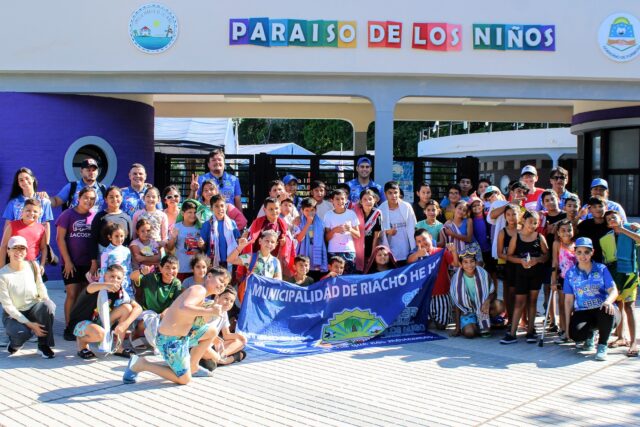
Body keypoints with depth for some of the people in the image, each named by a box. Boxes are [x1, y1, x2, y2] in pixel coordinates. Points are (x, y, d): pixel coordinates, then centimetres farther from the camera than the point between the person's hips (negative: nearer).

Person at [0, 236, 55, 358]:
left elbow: (41, 289, 6)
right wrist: (29, 324, -23)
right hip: (13, 315, -3)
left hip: (34, 310, 3)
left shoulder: (32, 266, -5)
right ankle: (14, 343, 4)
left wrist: (48, 306, -14)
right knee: (22, 332, -36)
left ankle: (44, 345, -14)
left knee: (47, 305, -32)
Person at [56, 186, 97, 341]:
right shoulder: (68, 215, -4)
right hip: (71, 263, -3)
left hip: (89, 264, 3)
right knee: (72, 294, -5)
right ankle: (69, 328, 2)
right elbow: (60, 238, -6)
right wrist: (67, 261, -10)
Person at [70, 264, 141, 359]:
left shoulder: (120, 292, -9)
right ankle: (81, 340, -1)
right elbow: (90, 287, -50)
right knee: (99, 333, -39)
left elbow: (138, 308, -13)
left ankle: (119, 347, -3)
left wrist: (125, 324, -29)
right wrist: (106, 285, -73)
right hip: (81, 322, -6)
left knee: (127, 308, -13)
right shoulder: (99, 287, -24)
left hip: (100, 322, 6)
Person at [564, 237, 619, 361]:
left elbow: (613, 290, -4)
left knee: (607, 310, -39)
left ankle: (602, 346, -15)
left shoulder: (601, 269, 4)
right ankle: (589, 336, 13)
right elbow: (569, 300, 6)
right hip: (582, 312, 1)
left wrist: (608, 301, -29)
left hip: (601, 310, -1)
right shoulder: (570, 273, 7)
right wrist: (568, 324, 1)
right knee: (576, 334, -30)